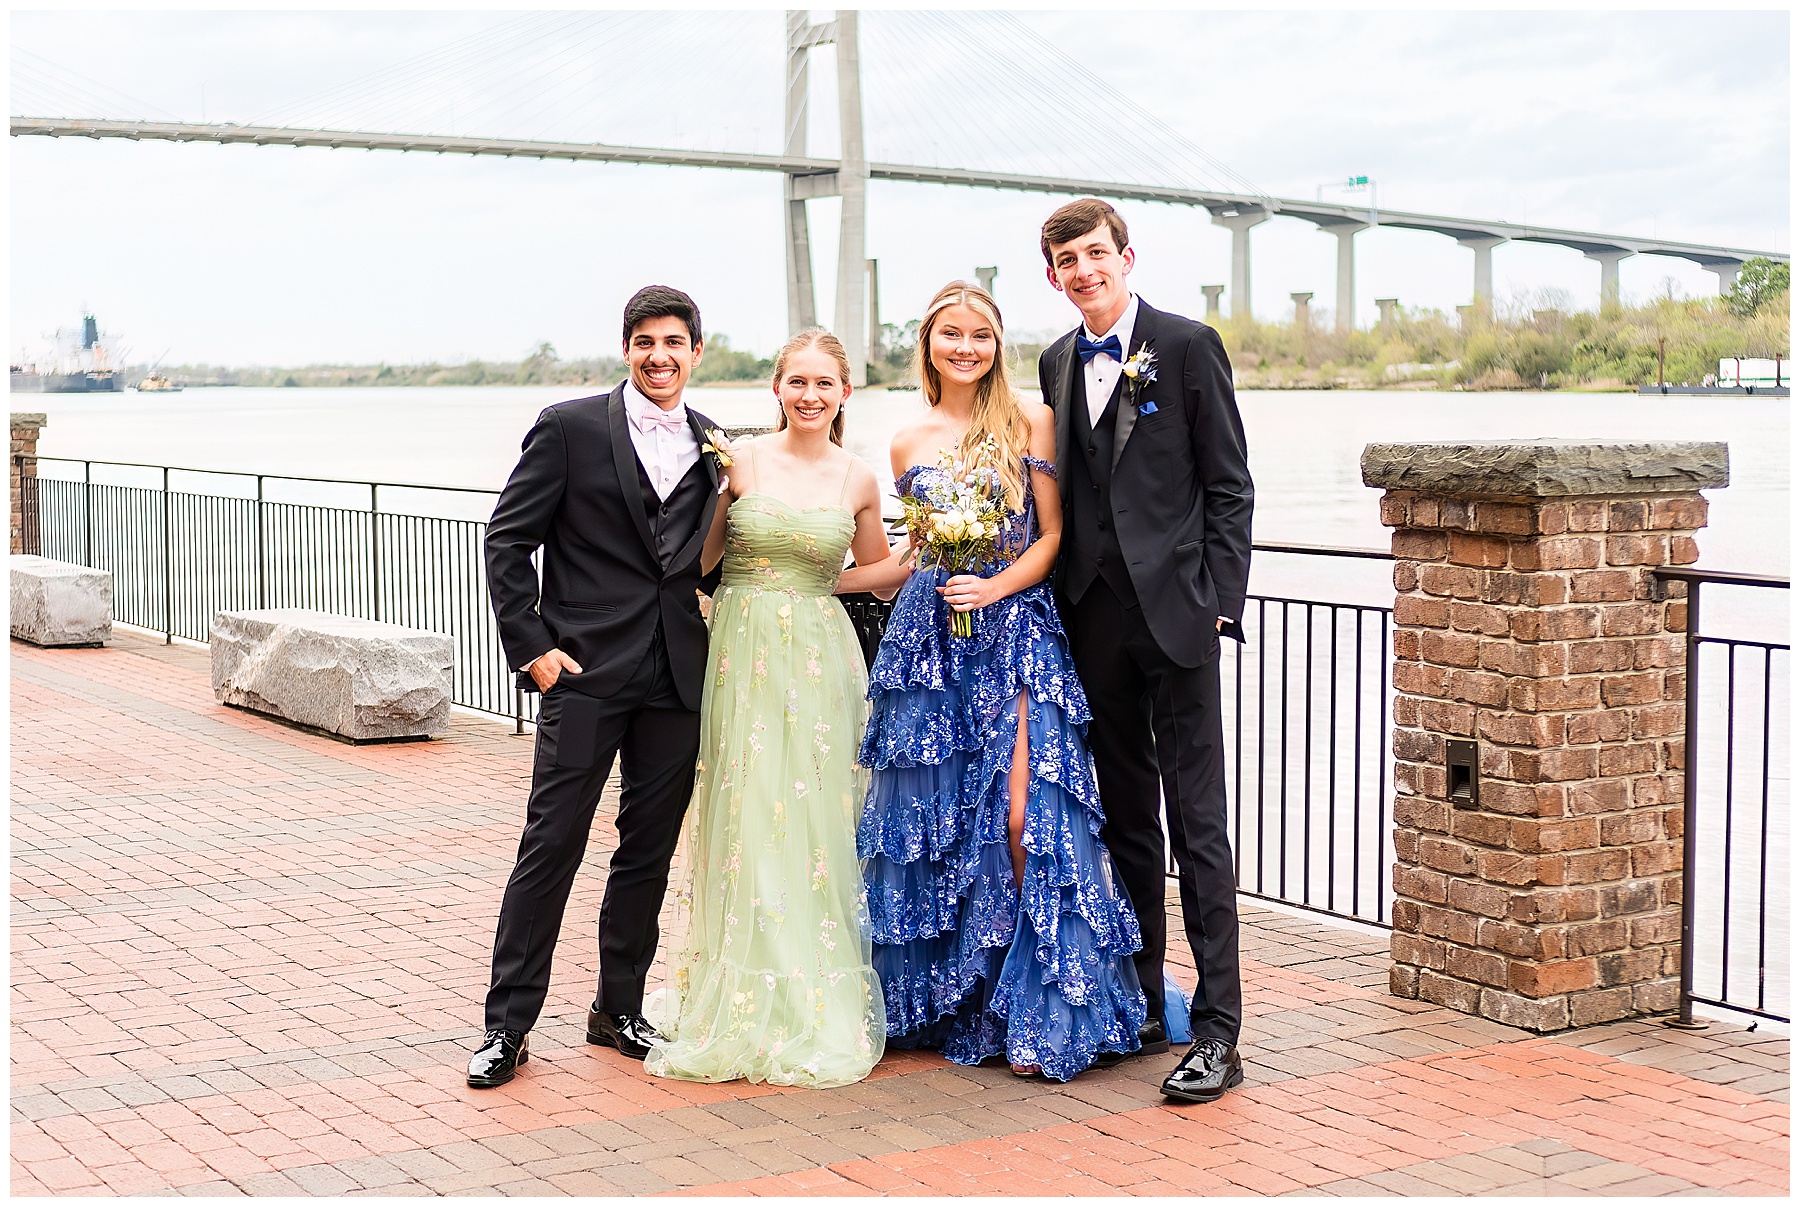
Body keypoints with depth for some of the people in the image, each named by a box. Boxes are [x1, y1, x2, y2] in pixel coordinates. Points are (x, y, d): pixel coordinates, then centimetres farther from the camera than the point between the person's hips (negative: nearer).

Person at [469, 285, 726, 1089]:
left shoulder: (714, 445, 11)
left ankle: (619, 1009, 25)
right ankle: (509, 1023, 5)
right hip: (587, 670, -4)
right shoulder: (571, 428, -2)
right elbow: (507, 540, -3)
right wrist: (530, 645, -9)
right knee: (550, 846, -3)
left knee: (649, 852, 11)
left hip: (678, 676, 4)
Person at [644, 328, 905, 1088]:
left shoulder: (858, 480, 5)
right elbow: (699, 555, 6)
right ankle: (743, 1008, 11)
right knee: (744, 820, 0)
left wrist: (928, 555, 4)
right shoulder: (740, 461, 0)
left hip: (820, 660, 1)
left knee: (815, 822, 2)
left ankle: (820, 1010, 13)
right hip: (742, 654, -1)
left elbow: (877, 569, 20)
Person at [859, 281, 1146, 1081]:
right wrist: (935, 569, 0)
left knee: (1020, 814, -12)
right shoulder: (910, 443, 11)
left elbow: (1053, 535, -1)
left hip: (1014, 632, -3)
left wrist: (996, 586, -14)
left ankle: (1034, 1013, -5)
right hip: (930, 637, 3)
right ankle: (946, 1000, 17)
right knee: (934, 812, 3)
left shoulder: (1030, 423, 2)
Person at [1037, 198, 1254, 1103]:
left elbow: (1229, 486, -4)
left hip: (1174, 611, -6)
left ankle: (1218, 1029, -4)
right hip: (1094, 614, 6)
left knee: (1197, 823, -6)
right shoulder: (1058, 364, 14)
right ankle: (1139, 1008, 22)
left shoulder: (1187, 345, -2)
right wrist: (1063, 603, 10)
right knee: (1125, 820, 12)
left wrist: (1219, 600, -11)